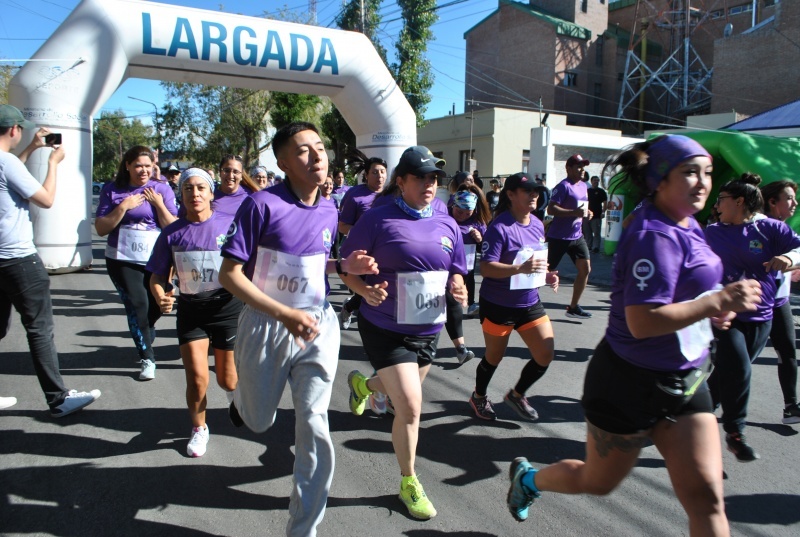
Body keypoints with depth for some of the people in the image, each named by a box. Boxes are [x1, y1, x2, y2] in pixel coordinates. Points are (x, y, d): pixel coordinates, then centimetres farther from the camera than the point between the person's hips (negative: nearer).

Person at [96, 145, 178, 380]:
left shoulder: (162, 189, 2)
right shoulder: (112, 190, 2)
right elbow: (101, 229, -3)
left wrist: (159, 204, -14)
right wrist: (124, 207, -13)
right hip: (123, 260, -1)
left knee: (156, 305, 10)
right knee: (137, 304, -10)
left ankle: (144, 336, 45)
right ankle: (147, 358, 4)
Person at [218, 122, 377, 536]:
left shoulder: (329, 212, 1)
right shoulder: (262, 204, -17)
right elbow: (229, 274, -17)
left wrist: (345, 265, -4)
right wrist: (286, 315, -25)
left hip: (318, 326, 3)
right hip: (267, 326, -3)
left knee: (314, 428, -3)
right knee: (259, 421, 19)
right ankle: (244, 393, 58)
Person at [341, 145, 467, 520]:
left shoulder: (447, 225, 2)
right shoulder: (378, 220, -14)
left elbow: (456, 272, 10)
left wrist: (459, 288, -13)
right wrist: (366, 291, -29)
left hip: (429, 330, 6)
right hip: (386, 330, -6)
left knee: (406, 395, 25)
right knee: (410, 407, -9)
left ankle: (362, 383, 60)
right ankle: (409, 483, 16)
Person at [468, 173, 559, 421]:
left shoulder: (537, 225, 5)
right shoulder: (499, 227, -19)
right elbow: (486, 268, -25)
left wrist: (547, 276, -1)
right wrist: (521, 268, -38)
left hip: (530, 303, 7)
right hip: (498, 305, -6)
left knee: (545, 355, 3)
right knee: (494, 357, 12)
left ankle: (517, 395, 30)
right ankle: (478, 397, 40)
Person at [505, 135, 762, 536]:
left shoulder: (686, 226, 7)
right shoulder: (654, 236, -23)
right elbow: (643, 322, -30)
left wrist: (712, 306, 7)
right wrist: (715, 302, -28)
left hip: (684, 382, 8)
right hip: (632, 383, -8)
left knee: (705, 496, 4)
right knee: (598, 482, 14)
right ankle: (527, 477, 43)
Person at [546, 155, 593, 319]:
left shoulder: (583, 186, 12)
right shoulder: (563, 186, -14)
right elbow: (551, 209, -23)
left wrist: (587, 212, 5)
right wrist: (575, 212, -29)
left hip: (577, 236, 8)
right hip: (558, 237, -8)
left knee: (585, 269, 1)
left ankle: (573, 307, 12)